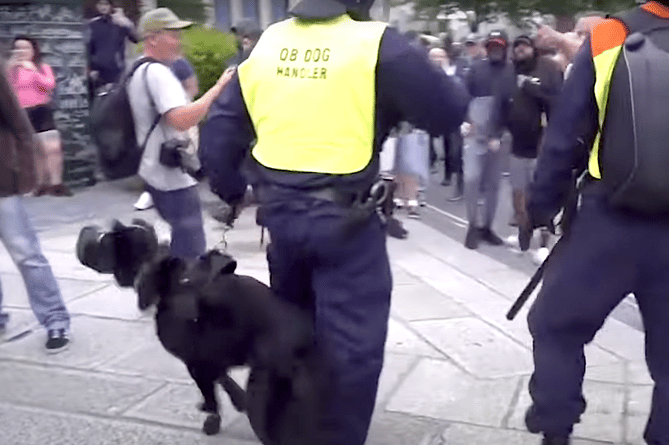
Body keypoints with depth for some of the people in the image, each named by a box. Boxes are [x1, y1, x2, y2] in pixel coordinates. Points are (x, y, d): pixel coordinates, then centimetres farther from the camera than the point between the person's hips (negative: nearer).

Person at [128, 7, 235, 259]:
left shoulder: (139, 71, 14)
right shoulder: (157, 72, -19)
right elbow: (182, 120, -32)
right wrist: (218, 88, -29)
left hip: (157, 173, 11)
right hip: (173, 177, -11)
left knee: (181, 244, 20)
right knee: (190, 252, -6)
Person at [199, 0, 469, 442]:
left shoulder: (266, 43, 7)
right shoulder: (375, 43, -10)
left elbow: (222, 128, 9)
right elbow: (448, 111, -8)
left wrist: (226, 190, 21)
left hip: (280, 211, 7)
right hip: (346, 219, -6)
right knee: (353, 343, 7)